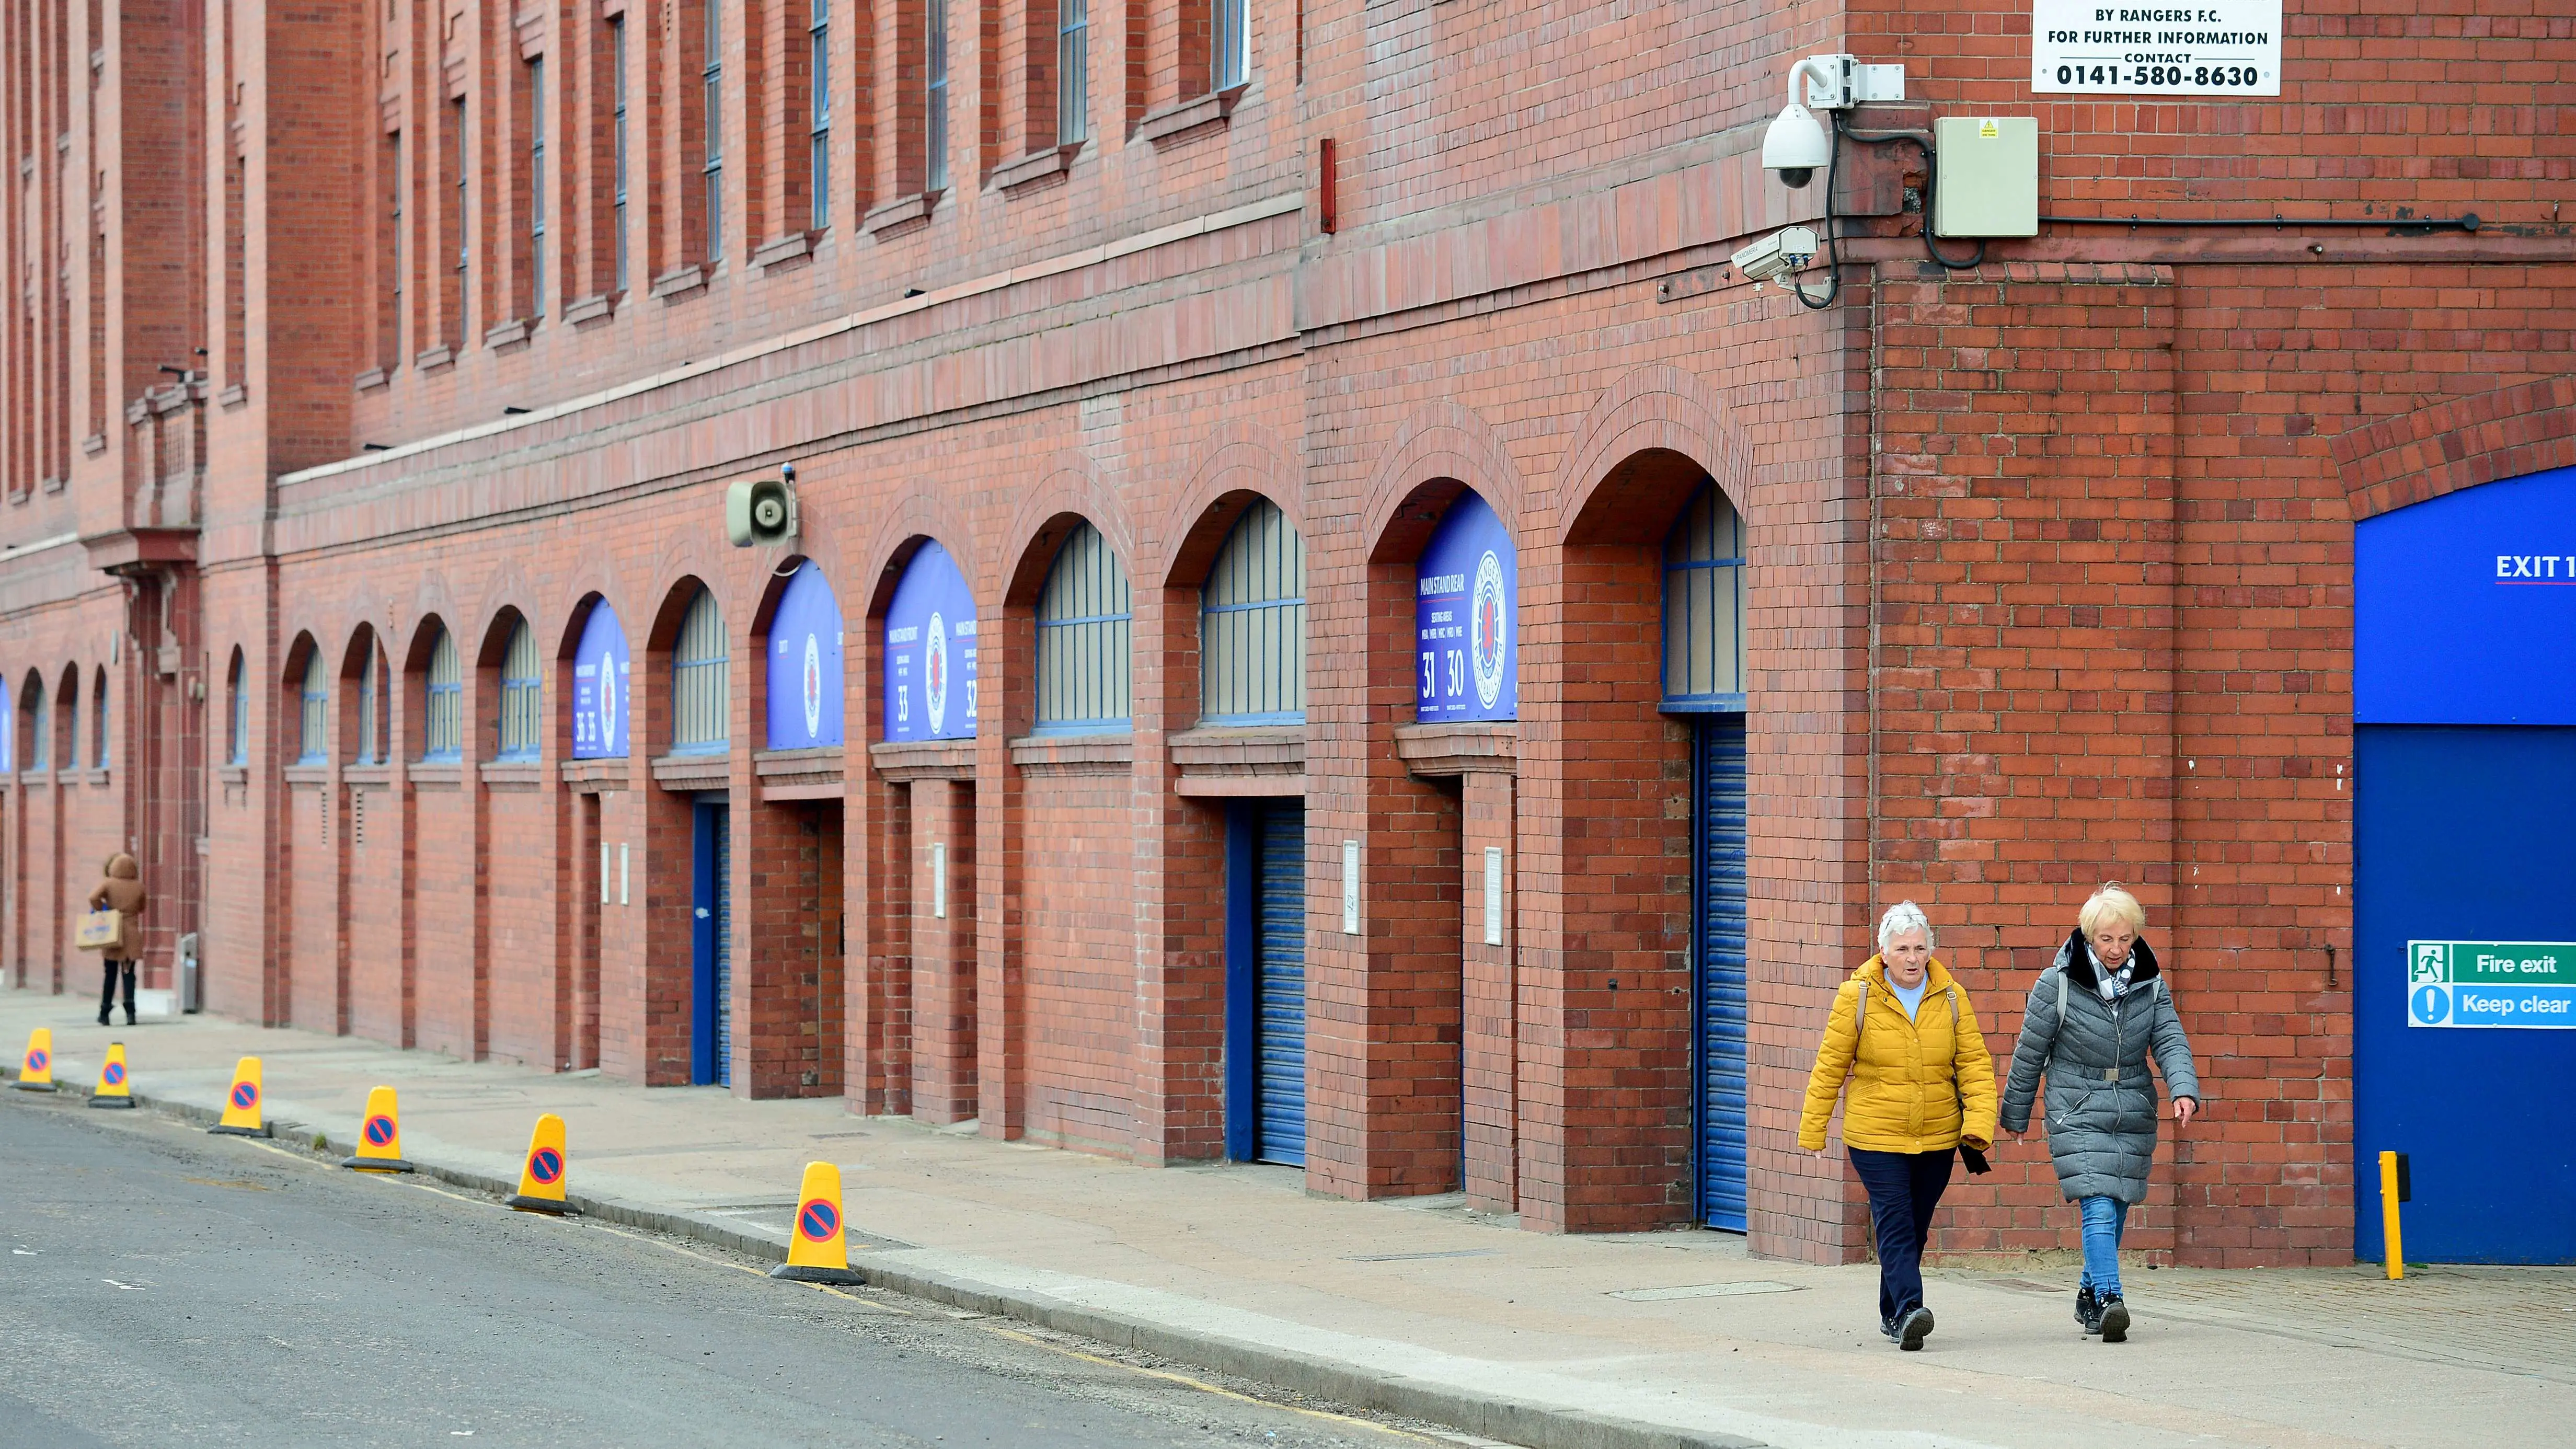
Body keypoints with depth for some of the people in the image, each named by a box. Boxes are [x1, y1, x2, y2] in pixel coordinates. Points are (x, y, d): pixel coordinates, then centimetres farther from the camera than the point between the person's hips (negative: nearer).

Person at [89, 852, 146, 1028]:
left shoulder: (108, 884, -6)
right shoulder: (138, 887, 0)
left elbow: (93, 897, -19)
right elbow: (141, 908, 11)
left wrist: (102, 912, -4)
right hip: (131, 934, 0)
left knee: (110, 974, 9)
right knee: (129, 974, 3)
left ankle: (104, 1013, 11)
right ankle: (130, 1010, -11)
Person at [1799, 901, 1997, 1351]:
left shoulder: (1951, 998, 1)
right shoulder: (1857, 996, -6)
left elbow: (1975, 1064, 1)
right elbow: (1830, 1066, 0)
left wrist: (1979, 1124, -12)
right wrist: (1813, 1130, 2)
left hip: (1937, 1137, 3)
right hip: (1876, 1137, -3)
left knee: (1915, 1227, 12)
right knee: (1895, 1223, -15)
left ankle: (1892, 1314, 26)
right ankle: (1909, 1310, -25)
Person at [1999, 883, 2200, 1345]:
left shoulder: (2151, 985, 3)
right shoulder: (2057, 984, -8)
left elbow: (2170, 1041, -6)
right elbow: (2029, 1053, 1)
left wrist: (2184, 1090, -25)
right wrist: (2016, 1114, 9)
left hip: (2133, 1116, 4)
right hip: (2077, 1114, -4)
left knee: (2116, 1212, 11)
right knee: (2098, 1207, -18)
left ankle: (2089, 1296, 29)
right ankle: (2109, 1299, -26)